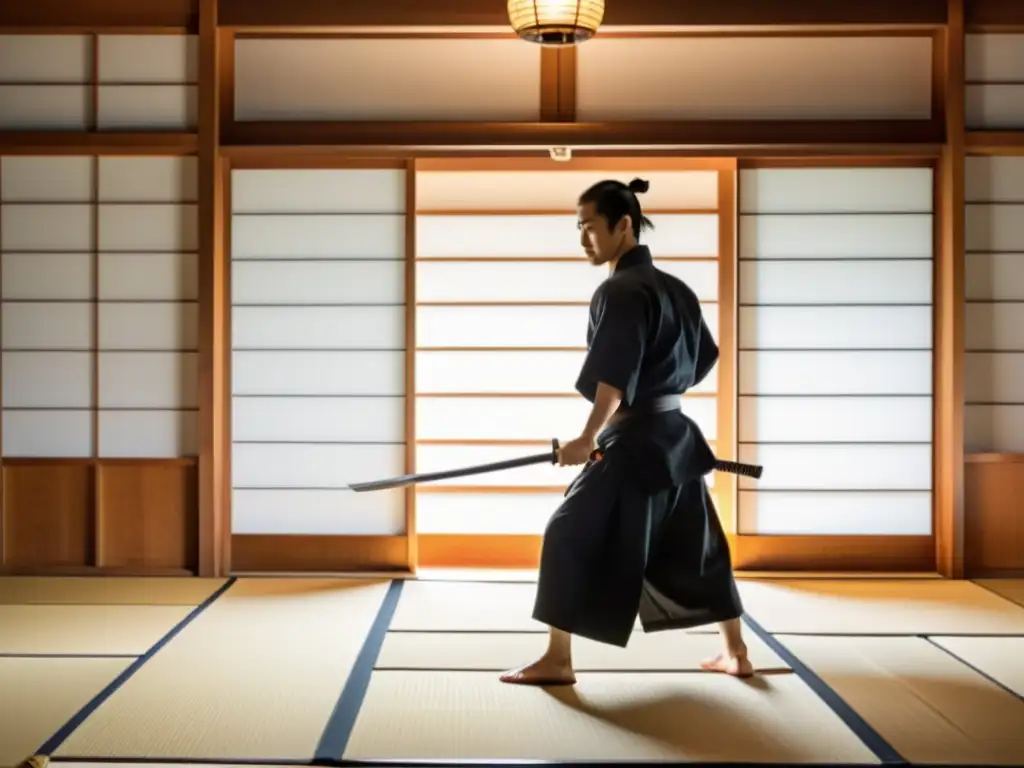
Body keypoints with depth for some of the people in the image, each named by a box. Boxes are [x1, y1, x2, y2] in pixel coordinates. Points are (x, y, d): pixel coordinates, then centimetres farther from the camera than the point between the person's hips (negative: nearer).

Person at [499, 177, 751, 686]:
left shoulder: (620, 291, -15)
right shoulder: (675, 289, 12)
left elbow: (614, 377, -23)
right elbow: (704, 358, 22)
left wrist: (588, 438, -18)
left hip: (634, 440, -9)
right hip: (675, 433, 9)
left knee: (572, 536, -3)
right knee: (695, 546, 17)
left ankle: (557, 660, 0)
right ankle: (735, 653, 25)